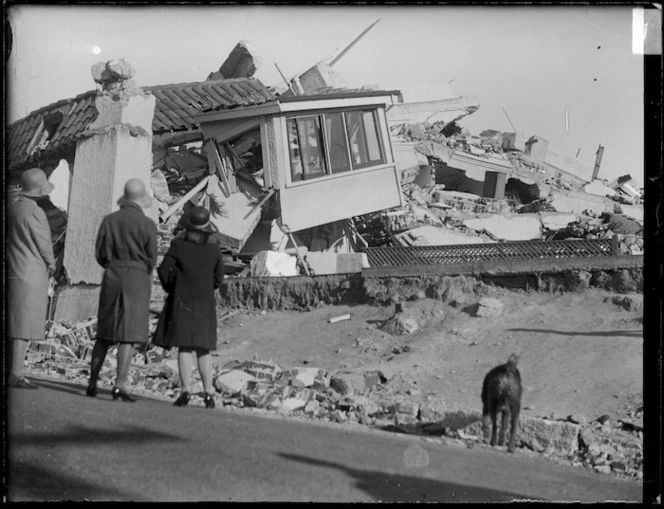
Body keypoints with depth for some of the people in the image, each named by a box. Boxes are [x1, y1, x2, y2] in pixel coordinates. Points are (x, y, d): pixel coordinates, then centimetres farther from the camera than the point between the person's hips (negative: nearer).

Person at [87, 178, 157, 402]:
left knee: (104, 333, 13)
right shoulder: (147, 224, -6)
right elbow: (151, 259, -4)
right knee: (129, 334, -5)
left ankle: (92, 382, 15)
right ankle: (120, 385, -12)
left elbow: (100, 253, 4)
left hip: (112, 276, 4)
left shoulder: (109, 220, 4)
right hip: (137, 279, -4)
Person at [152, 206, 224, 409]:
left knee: (185, 347, -2)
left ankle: (186, 390, -11)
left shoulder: (178, 245, -9)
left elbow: (163, 271, -5)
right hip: (205, 304, 2)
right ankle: (208, 393, 5)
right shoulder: (214, 249, -2)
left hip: (182, 302, -2)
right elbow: (218, 278, 5)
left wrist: (171, 289, 13)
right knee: (203, 349, 9)